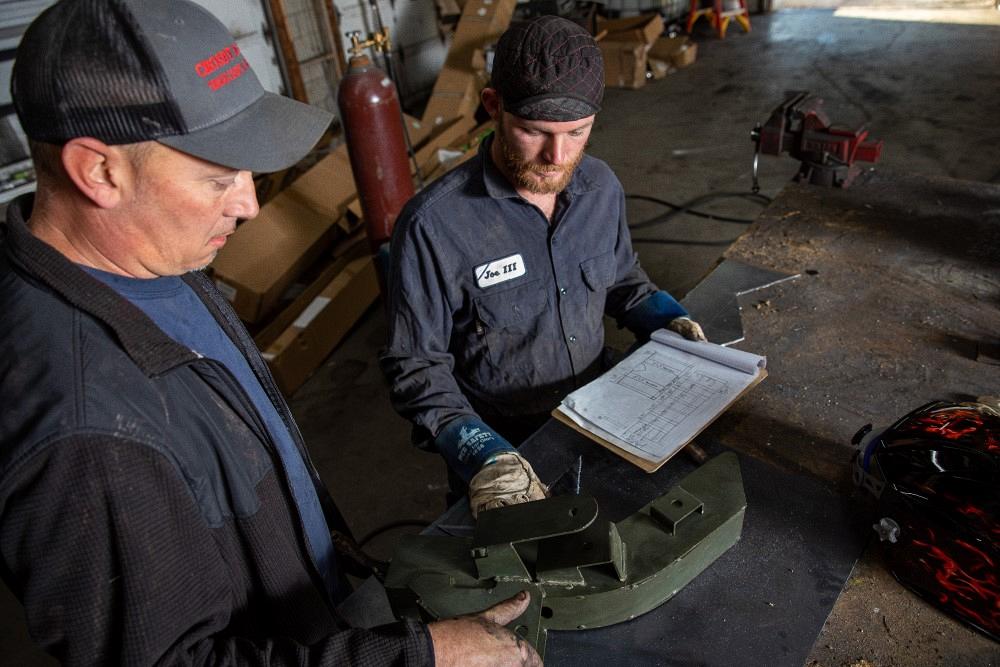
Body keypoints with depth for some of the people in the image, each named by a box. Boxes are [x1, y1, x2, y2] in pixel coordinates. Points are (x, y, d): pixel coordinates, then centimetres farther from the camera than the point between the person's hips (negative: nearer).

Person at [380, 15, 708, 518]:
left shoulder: (601, 186, -3)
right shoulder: (434, 224, -21)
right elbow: (416, 365, -14)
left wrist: (667, 320, -4)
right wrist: (480, 452, -27)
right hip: (500, 443, -4)